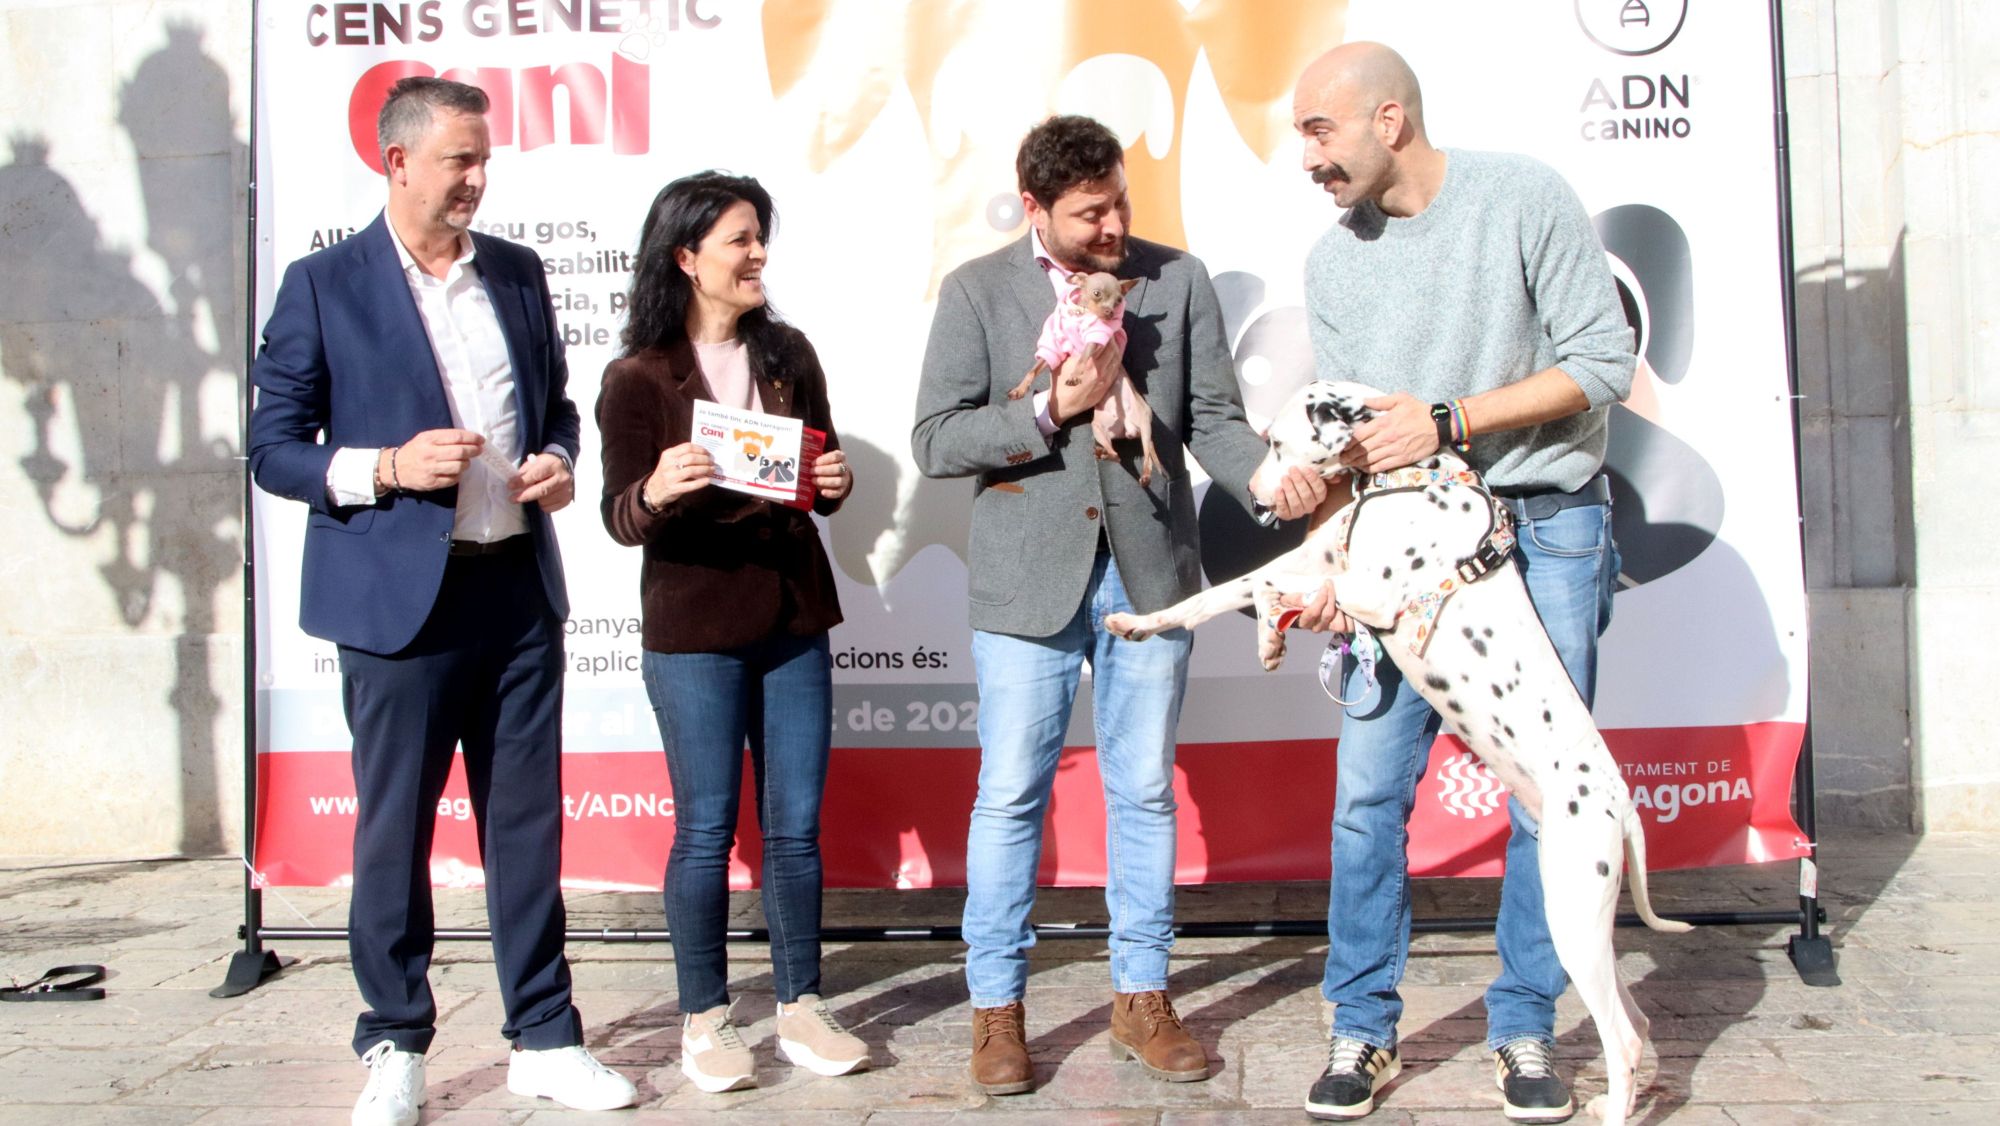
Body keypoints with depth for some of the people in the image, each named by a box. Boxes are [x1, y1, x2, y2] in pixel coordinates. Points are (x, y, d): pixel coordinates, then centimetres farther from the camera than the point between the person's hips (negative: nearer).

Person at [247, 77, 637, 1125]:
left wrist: (557, 460, -1)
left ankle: (544, 1039, 22)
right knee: (394, 832, 6)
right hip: (398, 597, -4)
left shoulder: (518, 272, 10)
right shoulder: (323, 284, -2)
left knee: (527, 824, 10)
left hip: (520, 586, 4)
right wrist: (387, 467, -17)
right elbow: (273, 449, -2)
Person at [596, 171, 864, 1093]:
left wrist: (836, 483, -8)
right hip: (693, 628, -4)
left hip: (794, 618, 4)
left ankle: (800, 1008, 21)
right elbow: (621, 517, -6)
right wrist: (657, 491, -28)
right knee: (706, 828, 3)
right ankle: (703, 1020, 17)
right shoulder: (638, 378, -4)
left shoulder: (787, 355, 9)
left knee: (796, 824, 8)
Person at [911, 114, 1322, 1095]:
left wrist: (1267, 474, -17)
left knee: (1144, 791, 10)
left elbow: (1212, 418, 3)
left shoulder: (1178, 279, 5)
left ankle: (1140, 997, 25)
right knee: (1010, 796, 4)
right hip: (1027, 578, -1)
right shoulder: (975, 291, 1)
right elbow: (934, 439, -5)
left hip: (1149, 572, 2)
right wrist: (1052, 409, -16)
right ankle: (996, 1008, 19)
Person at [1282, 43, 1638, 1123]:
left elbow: (1602, 363, -9)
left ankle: (1523, 1031, 17)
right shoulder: (1332, 263, 6)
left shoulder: (1525, 199, -6)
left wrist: (1448, 420, -16)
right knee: (1369, 785, -2)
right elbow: (1350, 440, 6)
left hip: (1546, 527, -3)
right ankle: (1364, 1029, 12)